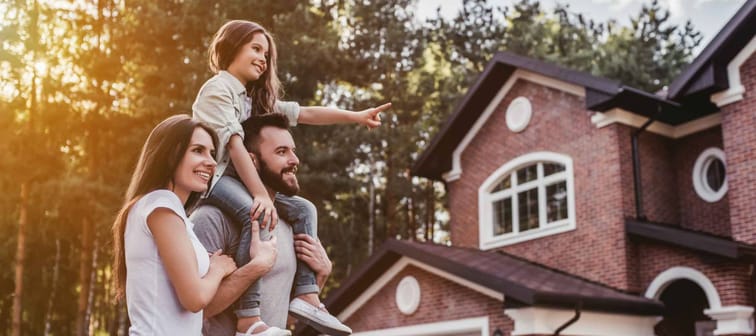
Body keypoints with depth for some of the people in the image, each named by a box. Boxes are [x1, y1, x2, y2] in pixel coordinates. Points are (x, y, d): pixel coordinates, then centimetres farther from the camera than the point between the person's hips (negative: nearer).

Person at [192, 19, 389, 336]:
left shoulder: (256, 97, 20)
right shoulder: (218, 88, -6)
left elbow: (306, 113, 13)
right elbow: (234, 144, -18)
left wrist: (356, 116, 4)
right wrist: (260, 194, -27)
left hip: (243, 176, 9)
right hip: (216, 175, -9)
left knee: (303, 209, -1)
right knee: (259, 216, -33)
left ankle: (306, 294, -8)